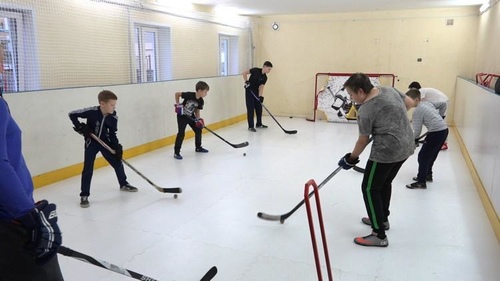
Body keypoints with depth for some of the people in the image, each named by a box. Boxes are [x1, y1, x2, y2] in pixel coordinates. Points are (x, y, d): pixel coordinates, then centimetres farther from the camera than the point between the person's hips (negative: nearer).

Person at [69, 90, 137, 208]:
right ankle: (84, 196, 4)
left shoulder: (113, 117, -12)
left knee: (117, 162, 8)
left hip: (105, 142, 4)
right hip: (91, 143, -4)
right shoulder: (91, 111, -24)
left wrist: (117, 147, -14)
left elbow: (112, 134, -3)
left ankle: (123, 184, 31)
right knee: (88, 169, -8)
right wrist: (80, 127, -21)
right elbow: (72, 114, -15)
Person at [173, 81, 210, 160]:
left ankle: (198, 147, 30)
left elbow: (197, 110, 2)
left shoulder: (201, 101, -9)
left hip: (191, 116, 7)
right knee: (181, 133, -13)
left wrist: (198, 119, -12)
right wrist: (178, 104, -20)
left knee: (198, 130, 9)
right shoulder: (189, 95, -27)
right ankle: (176, 152, -6)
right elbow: (177, 94, -17)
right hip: (182, 116, -7)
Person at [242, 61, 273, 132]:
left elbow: (261, 87, -9)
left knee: (259, 108, 11)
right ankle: (250, 126, -2)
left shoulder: (264, 77, -2)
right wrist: (246, 81, -20)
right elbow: (244, 73, -14)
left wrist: (260, 96, -23)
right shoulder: (255, 70, -17)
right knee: (250, 108, -7)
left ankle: (259, 124, 27)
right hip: (249, 91, -6)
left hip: (256, 92, 6)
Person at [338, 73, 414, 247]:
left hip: (387, 151, -9)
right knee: (385, 183, 25)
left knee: (370, 189, 2)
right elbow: (409, 102, 18)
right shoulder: (389, 90, 4)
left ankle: (379, 236, 4)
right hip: (406, 146, 9)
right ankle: (382, 219, 41)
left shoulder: (365, 112, -16)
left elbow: (363, 140, -7)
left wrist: (352, 158, 8)